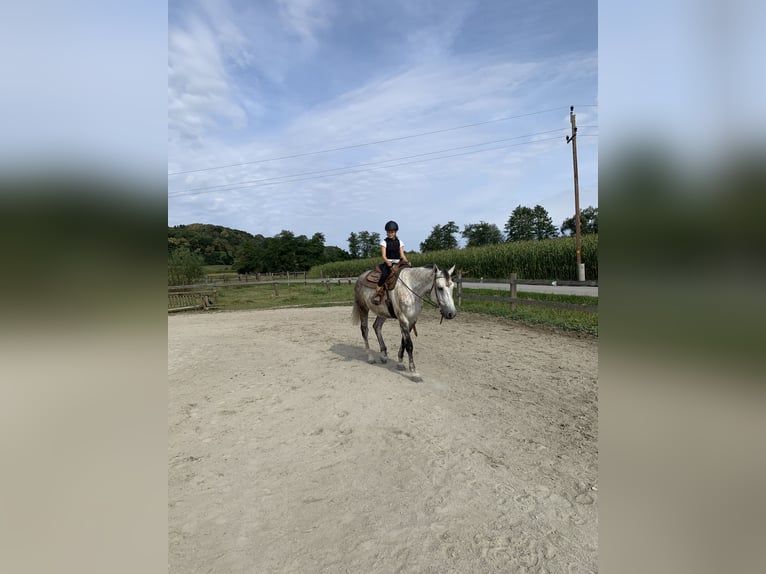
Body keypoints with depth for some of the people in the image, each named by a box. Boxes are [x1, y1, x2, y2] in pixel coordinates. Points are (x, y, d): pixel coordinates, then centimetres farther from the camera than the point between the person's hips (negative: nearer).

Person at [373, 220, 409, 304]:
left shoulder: (399, 242, 13)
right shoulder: (384, 242, 4)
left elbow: (402, 255, 9)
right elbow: (383, 255, -6)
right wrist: (387, 262, -26)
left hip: (397, 263, 4)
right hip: (387, 263, -3)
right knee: (385, 274, -34)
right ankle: (378, 293, -30)